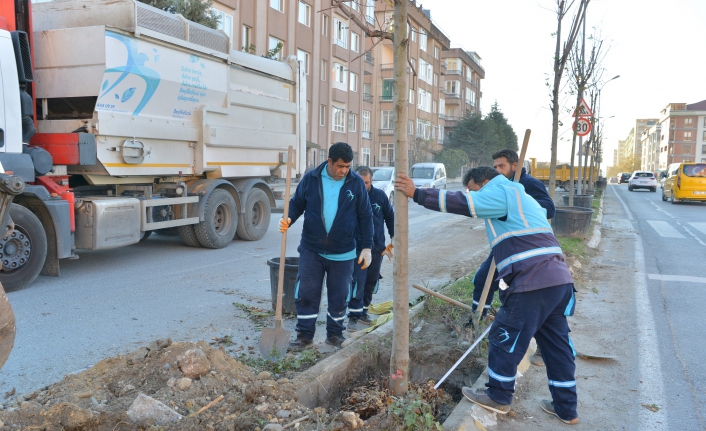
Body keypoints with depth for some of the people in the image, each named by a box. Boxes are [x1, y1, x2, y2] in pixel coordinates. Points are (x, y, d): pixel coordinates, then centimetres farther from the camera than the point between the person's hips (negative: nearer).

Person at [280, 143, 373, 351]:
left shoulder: (356, 182, -5)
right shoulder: (310, 179, -4)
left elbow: (365, 216, 0)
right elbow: (297, 203, 7)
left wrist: (366, 247, -2)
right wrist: (288, 219, -15)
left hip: (343, 253, 0)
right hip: (311, 249, 0)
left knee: (339, 296, 10)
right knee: (306, 294, 2)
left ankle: (335, 334, 28)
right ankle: (305, 335, 18)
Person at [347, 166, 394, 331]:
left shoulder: (380, 195, -1)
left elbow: (390, 216, 10)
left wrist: (394, 237, 4)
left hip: (378, 247, 5)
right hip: (359, 248, -5)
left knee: (372, 281, 13)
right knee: (358, 281, -12)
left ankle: (363, 311, 28)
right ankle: (353, 315, -4)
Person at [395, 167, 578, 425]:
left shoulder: (502, 192, -2)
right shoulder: (518, 199, 28)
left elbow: (462, 203, -15)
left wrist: (416, 194, -11)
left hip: (534, 283, -10)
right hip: (559, 281, 10)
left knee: (504, 338, 4)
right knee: (556, 345, 16)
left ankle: (499, 398, 18)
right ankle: (566, 408, 25)